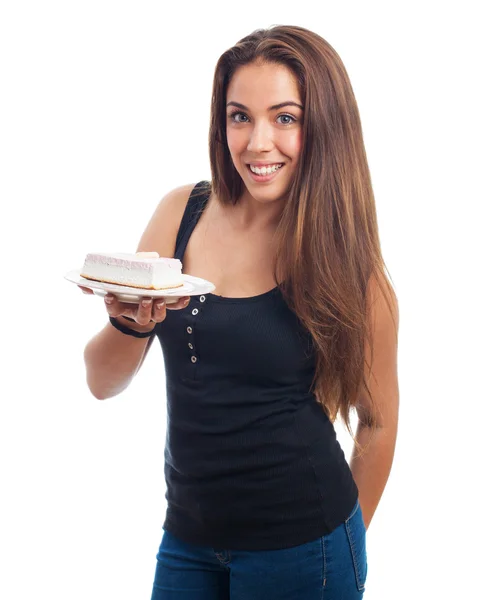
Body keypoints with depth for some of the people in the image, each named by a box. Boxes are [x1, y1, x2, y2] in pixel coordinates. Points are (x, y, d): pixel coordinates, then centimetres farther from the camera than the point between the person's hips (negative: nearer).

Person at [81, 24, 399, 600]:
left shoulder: (349, 265, -11)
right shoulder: (181, 213, -4)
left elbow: (378, 421, 0)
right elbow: (102, 382, -1)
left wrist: (341, 542, 9)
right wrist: (129, 323, -21)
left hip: (300, 548, -3)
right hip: (186, 535, 3)